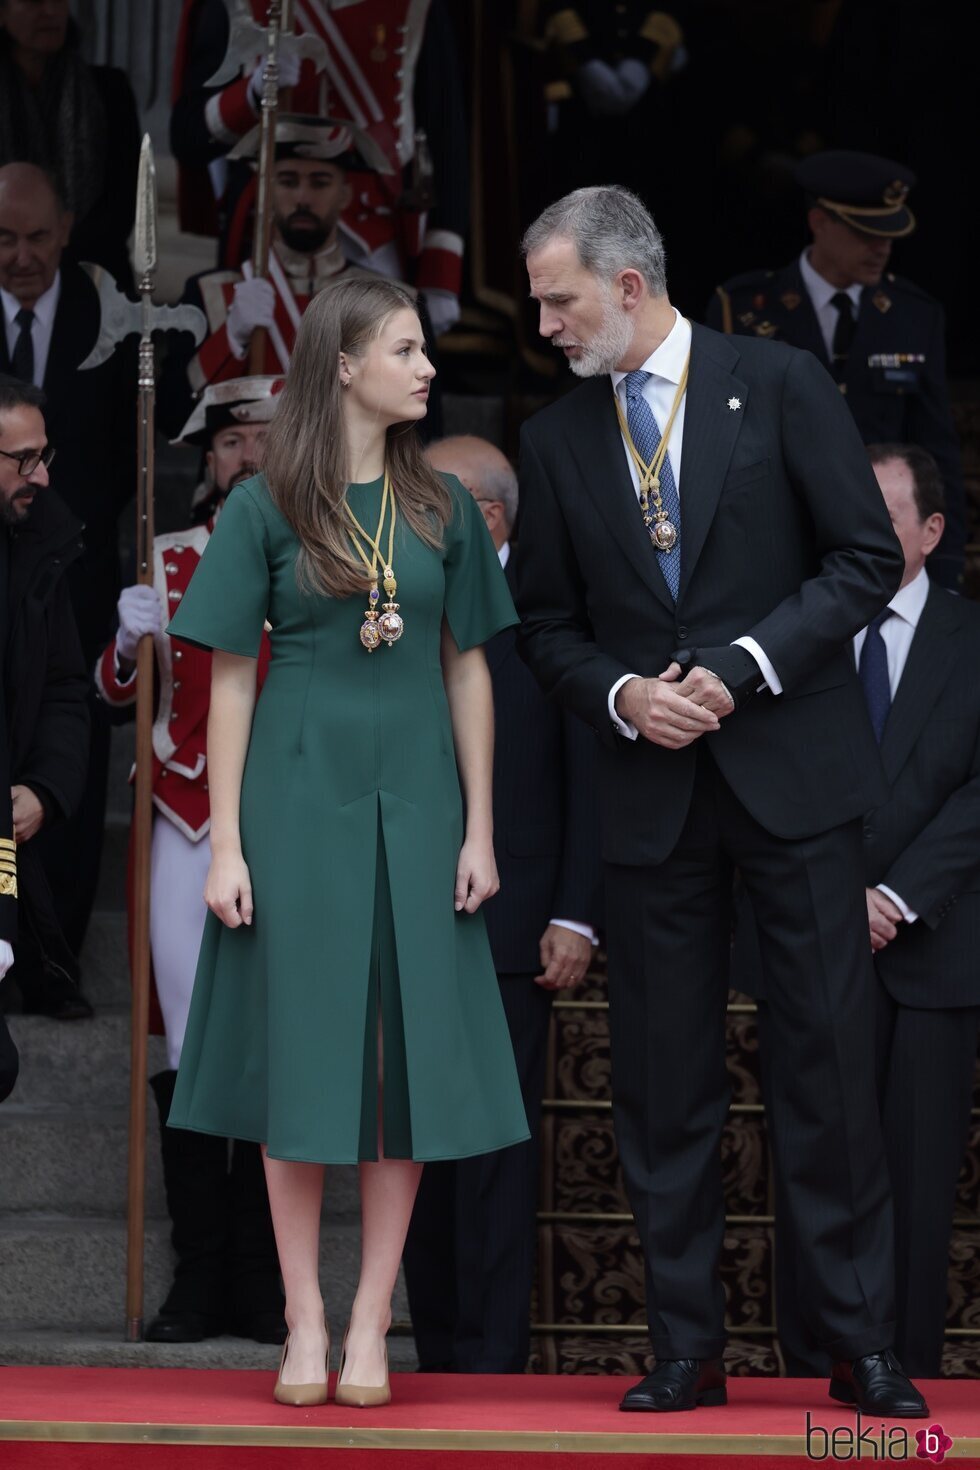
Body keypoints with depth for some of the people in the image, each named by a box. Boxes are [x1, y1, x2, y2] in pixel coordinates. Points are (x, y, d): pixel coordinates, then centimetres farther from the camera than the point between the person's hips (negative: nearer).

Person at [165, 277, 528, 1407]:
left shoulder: (441, 508, 7)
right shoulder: (266, 508, -1)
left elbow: (467, 670, 9)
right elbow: (232, 680, 0)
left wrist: (479, 829, 3)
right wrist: (225, 843, -5)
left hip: (413, 804, 3)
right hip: (298, 801, -2)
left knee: (408, 1056, 1)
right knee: (299, 1056, 0)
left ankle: (371, 1324, 8)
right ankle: (304, 1324, 8)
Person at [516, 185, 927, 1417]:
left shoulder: (781, 387, -1)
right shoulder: (557, 438, 9)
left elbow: (866, 559, -3)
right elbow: (548, 624, 13)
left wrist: (749, 666, -13)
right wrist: (622, 695, -6)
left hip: (794, 767, -3)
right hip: (652, 792, 3)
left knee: (829, 1058, -2)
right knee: (663, 1081, 4)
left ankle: (859, 1345, 6)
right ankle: (686, 1349, 11)